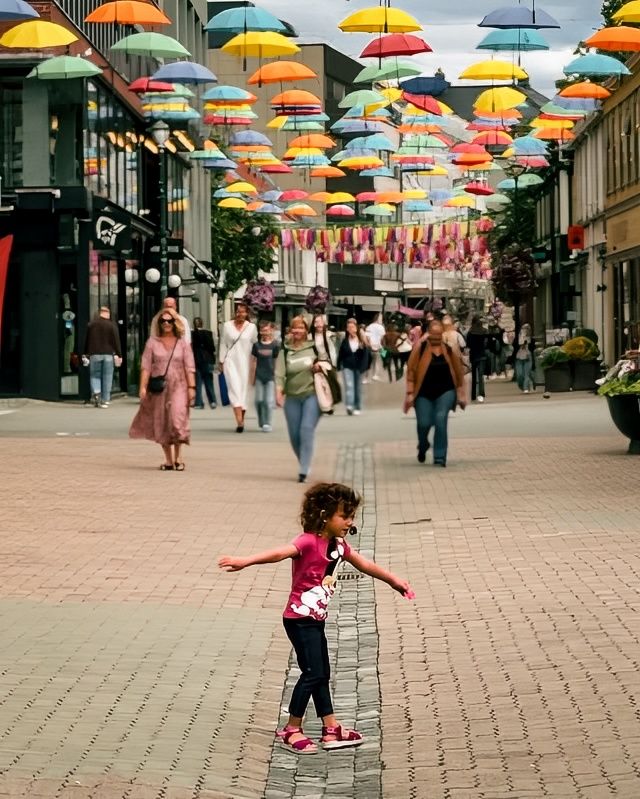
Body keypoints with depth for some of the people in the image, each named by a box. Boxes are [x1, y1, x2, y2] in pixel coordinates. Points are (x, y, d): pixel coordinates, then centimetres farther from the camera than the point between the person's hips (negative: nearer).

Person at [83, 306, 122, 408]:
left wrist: (86, 354, 19)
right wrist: (119, 355, 2)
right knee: (107, 377, 2)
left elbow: (86, 341, 11)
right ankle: (105, 400, 0)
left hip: (95, 354, 1)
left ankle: (96, 393, -16)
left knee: (94, 375, 10)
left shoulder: (91, 325, 6)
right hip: (108, 354, -1)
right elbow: (116, 341, -3)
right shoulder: (112, 326, -1)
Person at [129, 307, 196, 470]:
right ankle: (168, 460, 13)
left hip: (178, 387, -2)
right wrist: (143, 387, -5)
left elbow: (189, 367, 3)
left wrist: (191, 387, -4)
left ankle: (178, 457, -4)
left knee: (177, 419, -17)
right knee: (161, 425, 4)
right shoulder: (152, 342, 5)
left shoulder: (182, 342, 5)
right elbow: (146, 366, 3)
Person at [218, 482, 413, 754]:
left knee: (322, 675, 13)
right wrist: (243, 561, -51)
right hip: (299, 619, -9)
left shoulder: (339, 545, 6)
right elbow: (279, 553, -37)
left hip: (316, 620, 9)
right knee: (312, 673, -8)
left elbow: (365, 565, 21)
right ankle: (292, 729, 4)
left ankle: (331, 730, 21)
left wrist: (394, 580, 29)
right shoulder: (308, 542, -20)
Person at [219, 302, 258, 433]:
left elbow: (255, 345, 10)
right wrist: (221, 361, 6)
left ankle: (241, 420, 12)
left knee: (243, 389, 3)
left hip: (245, 363, 1)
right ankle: (239, 420, -23)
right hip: (231, 361, -1)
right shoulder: (227, 326, 7)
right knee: (234, 388, -13)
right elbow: (223, 344, 9)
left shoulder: (252, 327, 6)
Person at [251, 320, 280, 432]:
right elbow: (253, 361, 9)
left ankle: (267, 424, 1)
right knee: (259, 400, 3)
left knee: (269, 401, -7)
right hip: (259, 376, 2)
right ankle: (261, 422, 21)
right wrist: (252, 377, 9)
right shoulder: (257, 345, 4)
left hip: (270, 377, -2)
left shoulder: (274, 346, -2)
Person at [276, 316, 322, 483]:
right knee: (294, 435, 6)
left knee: (307, 430, -15)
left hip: (311, 394, -3)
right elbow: (279, 373, -6)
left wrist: (320, 366, -9)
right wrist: (278, 392, -22)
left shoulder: (314, 347, 2)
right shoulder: (285, 351, 4)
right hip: (292, 397, 3)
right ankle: (303, 463, 28)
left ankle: (303, 471, -16)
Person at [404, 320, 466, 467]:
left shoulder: (449, 350, 4)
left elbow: (459, 373, 9)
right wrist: (410, 393, -8)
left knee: (440, 419, -17)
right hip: (424, 394, -1)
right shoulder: (420, 349, -3)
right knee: (424, 423, -5)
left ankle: (440, 457, -9)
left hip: (445, 392, 1)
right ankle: (423, 447, 31)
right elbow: (411, 371, -4)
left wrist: (461, 394, 9)